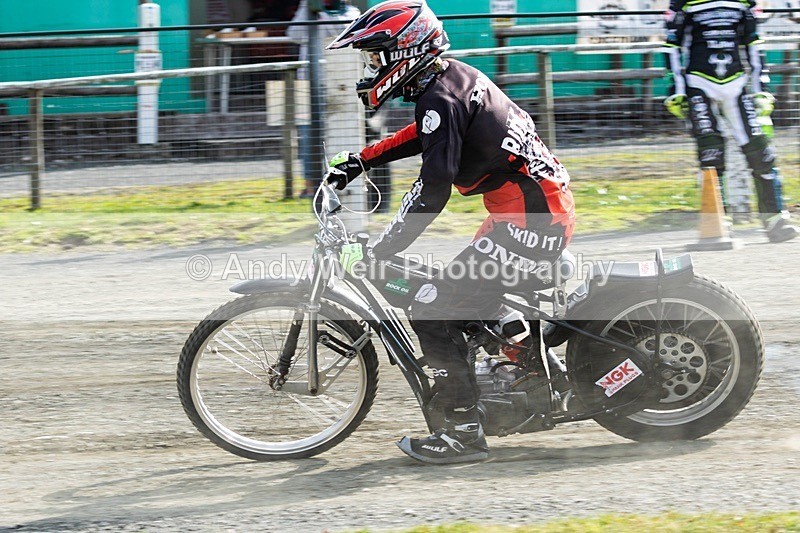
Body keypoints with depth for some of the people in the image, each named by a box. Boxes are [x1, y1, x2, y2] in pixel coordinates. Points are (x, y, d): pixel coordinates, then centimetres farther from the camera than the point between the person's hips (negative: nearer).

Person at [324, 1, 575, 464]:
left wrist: (378, 252, -23)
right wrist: (359, 162, 31)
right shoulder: (457, 77, 15)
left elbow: (433, 189, -23)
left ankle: (465, 432, -9)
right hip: (550, 204, 10)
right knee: (460, 298, 24)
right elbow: (422, 136, 35)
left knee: (433, 312, -9)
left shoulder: (440, 98, -15)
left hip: (528, 220, -10)